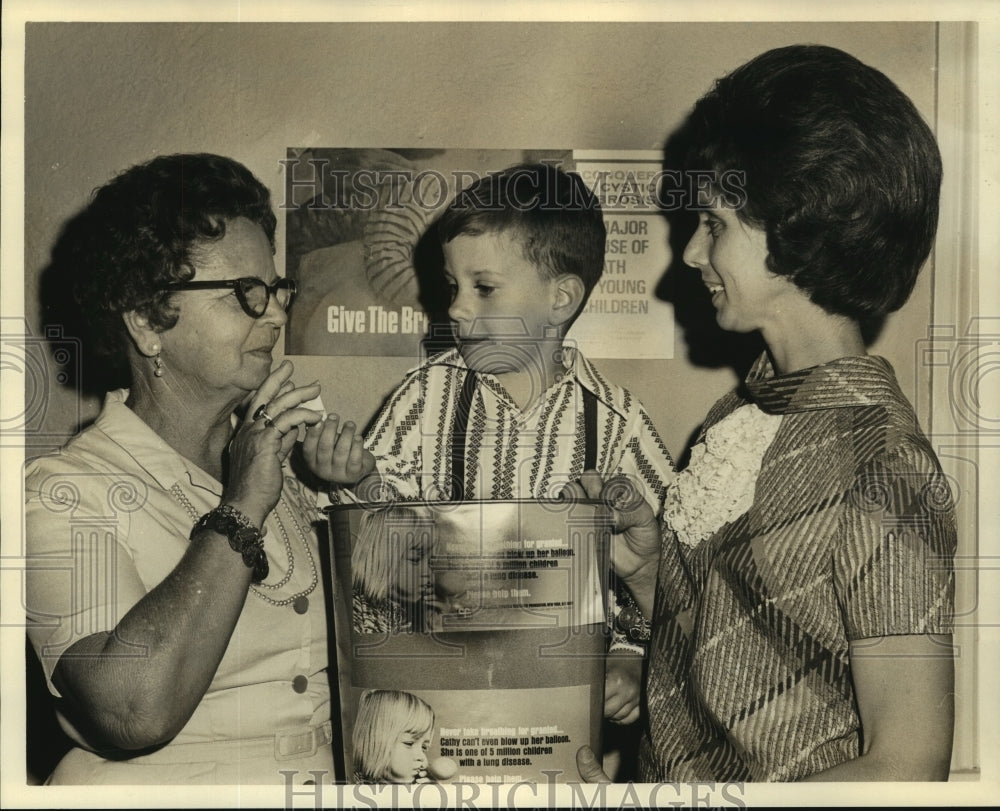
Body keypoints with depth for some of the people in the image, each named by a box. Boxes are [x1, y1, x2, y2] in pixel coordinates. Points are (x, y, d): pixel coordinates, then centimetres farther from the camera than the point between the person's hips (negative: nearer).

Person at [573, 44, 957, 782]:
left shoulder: (882, 471, -18)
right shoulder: (741, 415, 5)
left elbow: (906, 770, -18)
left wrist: (655, 802, -19)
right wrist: (643, 570, -4)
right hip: (665, 766, 7)